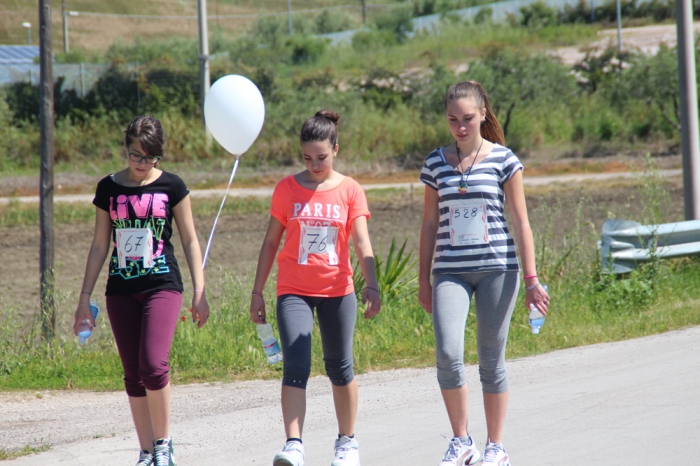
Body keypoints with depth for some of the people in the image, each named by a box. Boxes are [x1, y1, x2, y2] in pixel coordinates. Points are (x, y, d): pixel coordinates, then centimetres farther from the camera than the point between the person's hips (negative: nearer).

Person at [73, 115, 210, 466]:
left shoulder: (171, 187, 1)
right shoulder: (109, 188, 6)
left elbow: (189, 240, 6)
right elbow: (99, 245, 11)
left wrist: (199, 291, 1)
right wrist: (85, 297, 8)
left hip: (162, 286, -3)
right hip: (121, 291, 3)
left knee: (153, 364, -19)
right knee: (133, 374, 4)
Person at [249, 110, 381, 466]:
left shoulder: (350, 191, 0)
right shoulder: (287, 189, 2)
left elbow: (362, 242, -7)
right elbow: (271, 242, 7)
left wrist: (371, 284, -21)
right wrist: (257, 290, 5)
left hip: (337, 290, 0)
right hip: (294, 291, 0)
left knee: (340, 368, 9)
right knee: (296, 367, -14)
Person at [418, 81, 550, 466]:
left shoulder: (503, 160, 0)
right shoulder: (436, 163, 8)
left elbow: (521, 221, 1)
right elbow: (430, 223, 14)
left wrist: (531, 278, -3)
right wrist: (424, 280, 12)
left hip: (496, 268, -1)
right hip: (451, 271, 2)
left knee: (492, 359, 3)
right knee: (448, 353, -16)